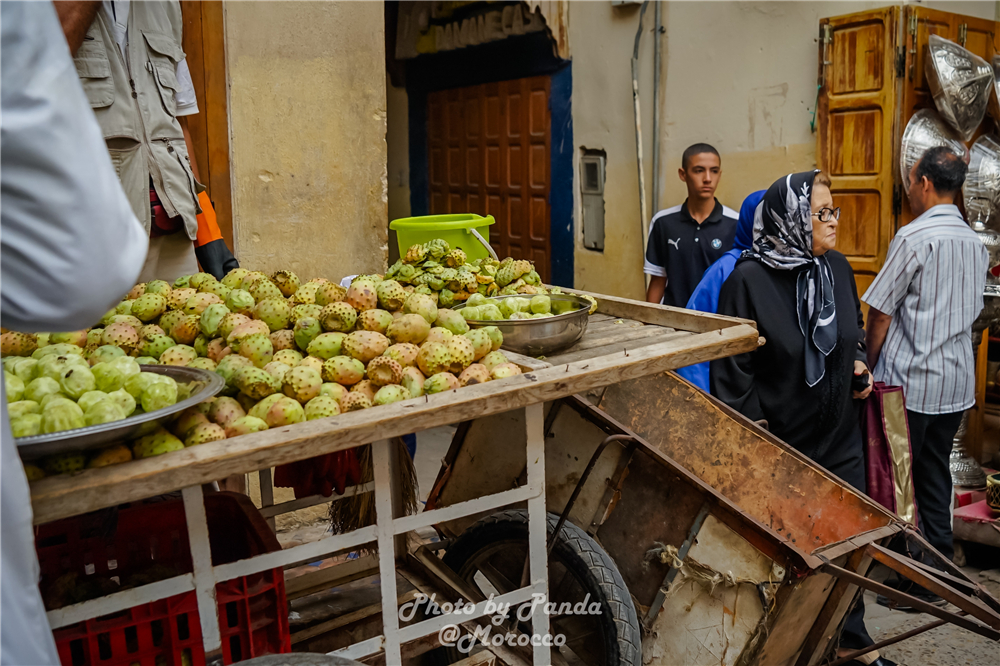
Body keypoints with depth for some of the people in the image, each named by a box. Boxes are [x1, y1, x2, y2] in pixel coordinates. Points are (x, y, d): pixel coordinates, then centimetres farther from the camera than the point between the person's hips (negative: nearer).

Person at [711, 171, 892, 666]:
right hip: (778, 443, -6)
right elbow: (733, 366, -14)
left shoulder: (836, 266, 4)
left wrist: (859, 361, 3)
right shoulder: (749, 279, -15)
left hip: (839, 436, 6)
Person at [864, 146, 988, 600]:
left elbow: (880, 312, -12)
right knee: (935, 475, 16)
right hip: (958, 382, 8)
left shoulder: (914, 237, -14)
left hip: (910, 382, -7)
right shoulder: (976, 244, 10)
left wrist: (869, 366, 0)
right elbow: (971, 312, 17)